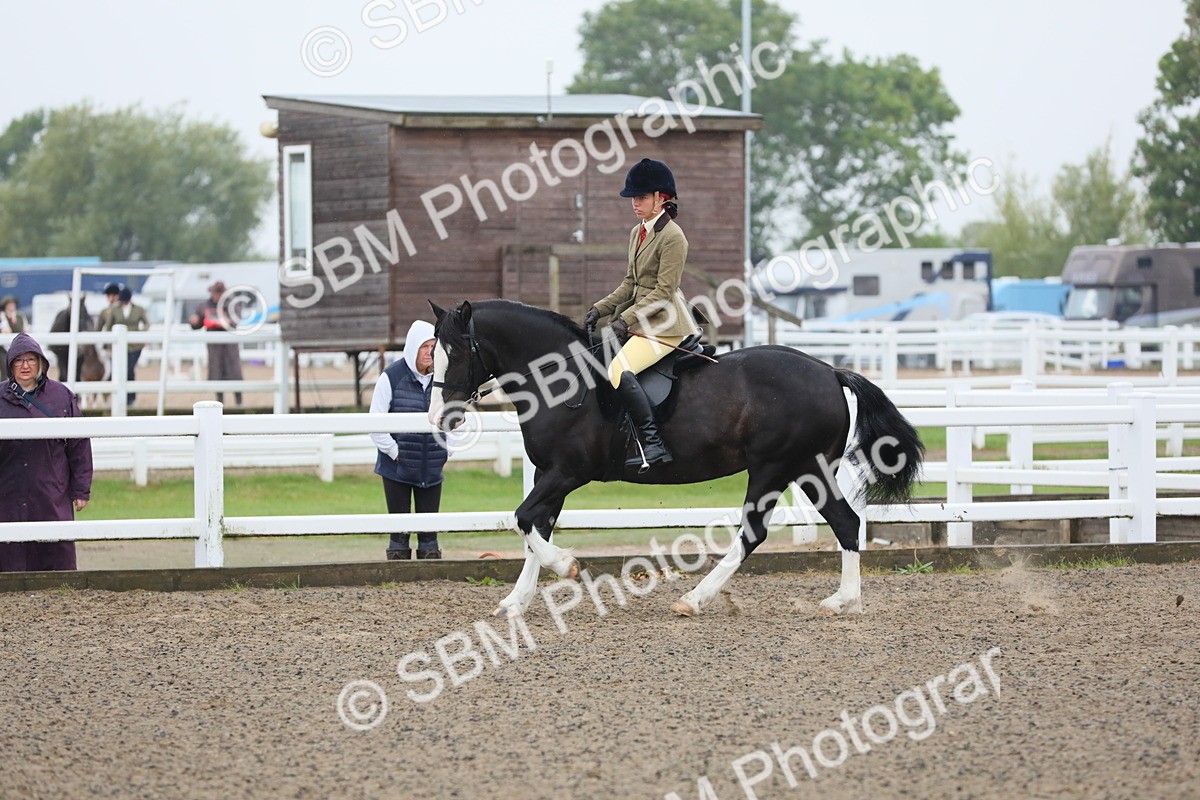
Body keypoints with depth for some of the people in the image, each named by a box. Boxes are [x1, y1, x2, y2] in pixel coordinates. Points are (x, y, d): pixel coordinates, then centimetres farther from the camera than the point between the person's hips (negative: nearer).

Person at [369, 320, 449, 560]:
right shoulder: (391, 377, -9)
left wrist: (445, 451, 3)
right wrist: (395, 452, -12)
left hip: (431, 469, 3)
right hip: (397, 468, -3)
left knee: (429, 529, 7)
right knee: (399, 529, 1)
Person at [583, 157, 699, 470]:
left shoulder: (673, 237, -13)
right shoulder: (638, 233, 14)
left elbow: (663, 292, -17)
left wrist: (626, 318, -21)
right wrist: (600, 309, 7)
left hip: (664, 326, -10)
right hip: (637, 320, 10)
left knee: (619, 370, -28)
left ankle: (653, 446, -29)